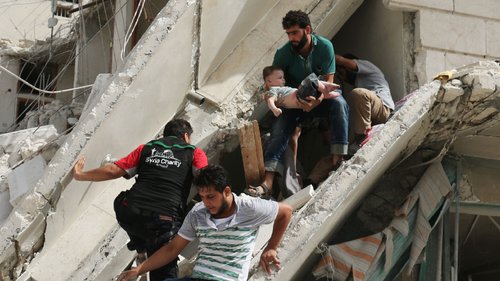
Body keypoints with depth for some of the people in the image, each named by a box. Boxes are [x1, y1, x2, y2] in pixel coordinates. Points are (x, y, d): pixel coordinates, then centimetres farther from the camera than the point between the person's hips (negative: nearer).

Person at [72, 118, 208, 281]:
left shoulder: (146, 148, 18)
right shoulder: (194, 153, 12)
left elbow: (112, 170, 13)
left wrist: (80, 175, 25)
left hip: (128, 217, 3)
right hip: (165, 222, -3)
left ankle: (141, 252, 50)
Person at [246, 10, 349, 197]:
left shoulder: (324, 46, -15)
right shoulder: (283, 53, -12)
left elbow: (328, 81, -16)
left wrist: (317, 100, -35)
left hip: (321, 99, -1)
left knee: (338, 103, -33)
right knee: (279, 127, -24)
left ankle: (337, 160, -37)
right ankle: (268, 183, -36)